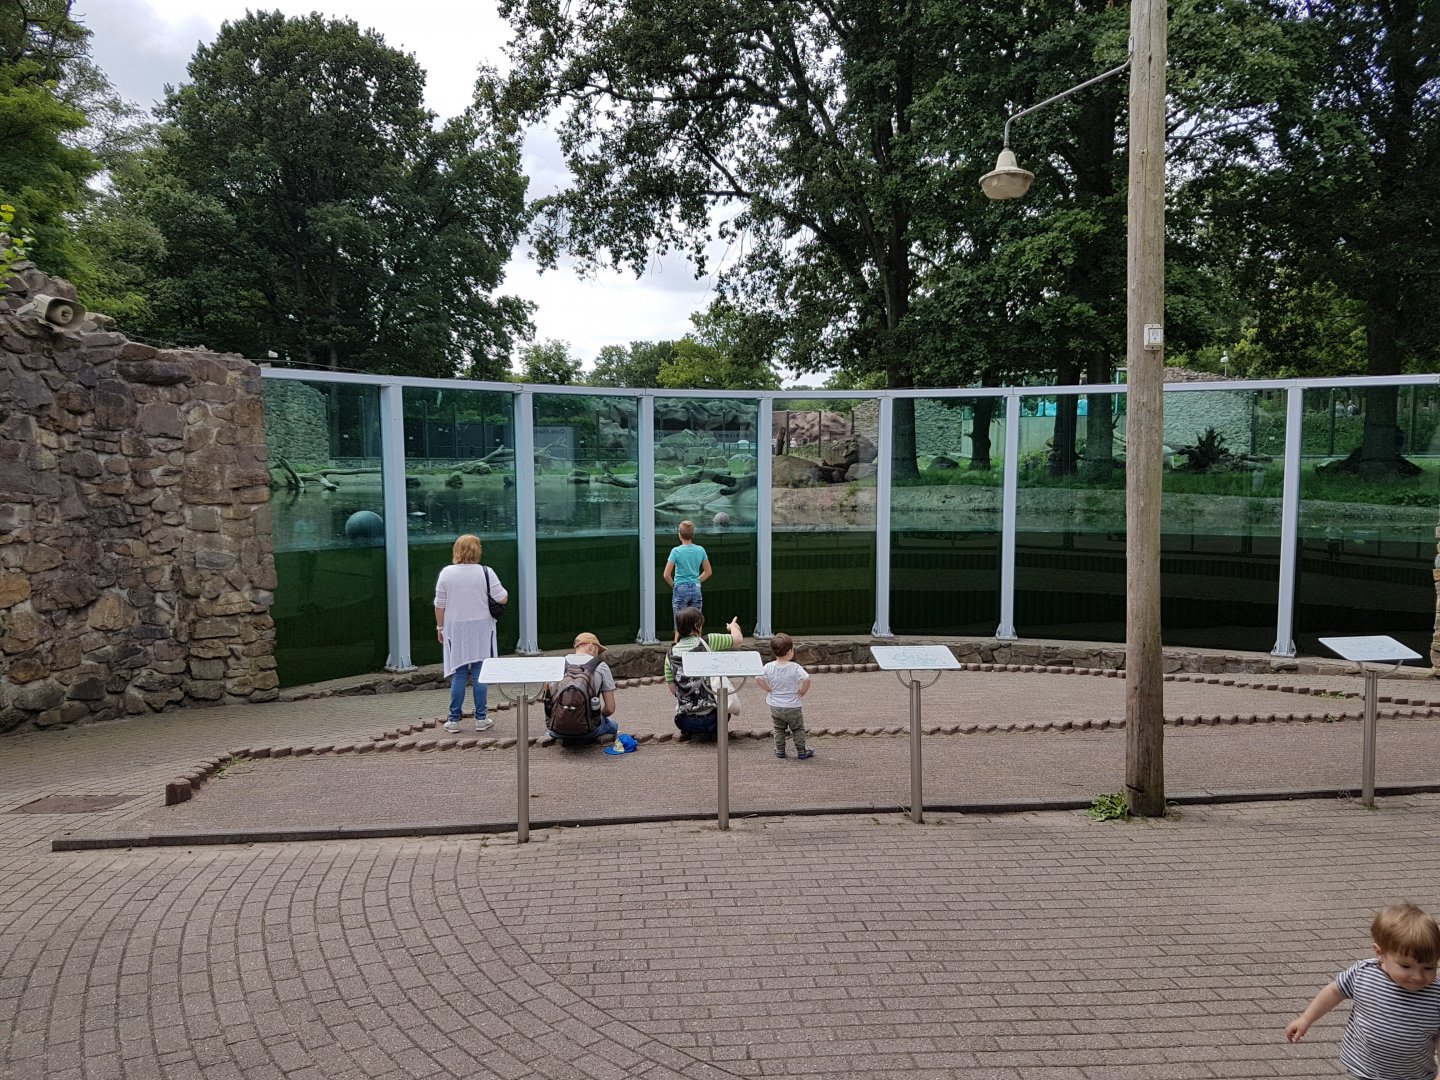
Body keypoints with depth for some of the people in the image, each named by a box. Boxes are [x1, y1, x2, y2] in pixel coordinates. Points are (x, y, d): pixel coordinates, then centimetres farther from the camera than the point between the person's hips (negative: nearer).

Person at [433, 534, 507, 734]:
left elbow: (439, 605, -1)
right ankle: (481, 719, 9)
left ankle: (454, 720, 9)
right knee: (479, 675, 6)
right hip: (481, 629, -1)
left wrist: (440, 627, 10)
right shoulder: (486, 572, -7)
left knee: (458, 675, 7)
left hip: (455, 629, 1)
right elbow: (503, 599, -7)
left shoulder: (446, 573, -4)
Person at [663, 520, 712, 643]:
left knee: (679, 624, 3)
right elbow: (708, 572, 9)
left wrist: (673, 585, 5)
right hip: (696, 590, 3)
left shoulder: (676, 551, -10)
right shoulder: (700, 550, 0)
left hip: (680, 590, -3)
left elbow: (667, 575, -11)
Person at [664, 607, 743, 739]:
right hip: (709, 717, -3)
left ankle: (687, 732, 15)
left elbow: (673, 689, 7)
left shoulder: (671, 654, 4)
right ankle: (715, 730, 9)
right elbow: (738, 640, 4)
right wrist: (733, 626, 26)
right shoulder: (708, 641, -6)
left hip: (684, 720, 3)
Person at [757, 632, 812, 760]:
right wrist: (803, 690, -11)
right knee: (798, 729, 16)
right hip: (792, 706, -3)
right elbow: (807, 679, -29)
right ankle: (801, 751, 21)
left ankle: (779, 750, 24)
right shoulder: (795, 667, -19)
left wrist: (768, 689, -4)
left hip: (775, 706, 3)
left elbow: (758, 679, -18)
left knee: (779, 729, 22)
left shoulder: (768, 667, -10)